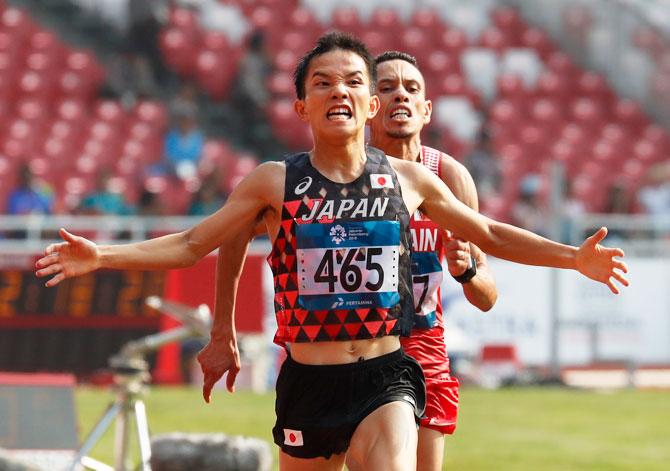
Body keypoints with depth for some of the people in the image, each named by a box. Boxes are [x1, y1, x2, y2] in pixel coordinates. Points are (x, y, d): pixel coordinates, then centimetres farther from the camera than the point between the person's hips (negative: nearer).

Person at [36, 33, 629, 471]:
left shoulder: (409, 180, 6)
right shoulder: (274, 183, 2)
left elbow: (489, 234, 18)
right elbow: (192, 244, 8)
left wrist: (575, 256, 8)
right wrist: (102, 256, -3)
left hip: (386, 379, -1)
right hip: (307, 382, 1)